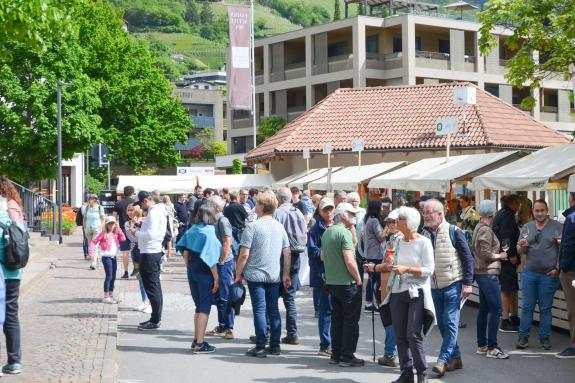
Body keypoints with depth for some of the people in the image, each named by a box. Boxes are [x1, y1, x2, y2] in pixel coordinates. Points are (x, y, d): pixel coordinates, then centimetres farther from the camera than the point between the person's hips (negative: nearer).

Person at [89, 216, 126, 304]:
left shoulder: (116, 234, 10)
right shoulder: (104, 234, -6)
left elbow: (123, 239, -6)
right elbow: (93, 242, -7)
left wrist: (118, 229, -5)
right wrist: (91, 252, -17)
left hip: (114, 257, 6)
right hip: (106, 257, -6)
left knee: (113, 277, 10)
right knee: (109, 276, -9)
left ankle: (111, 296, 19)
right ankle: (106, 297, -6)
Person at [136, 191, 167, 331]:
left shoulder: (153, 213, -17)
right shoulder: (158, 211, 15)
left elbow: (151, 234, -24)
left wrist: (137, 233, -10)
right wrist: (139, 232, 5)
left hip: (149, 254, -11)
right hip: (155, 252, 11)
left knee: (152, 288, -7)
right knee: (155, 287, 15)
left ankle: (155, 321, -5)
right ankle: (156, 318, 22)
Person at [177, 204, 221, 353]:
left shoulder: (192, 230, 5)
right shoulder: (209, 232, -14)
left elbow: (185, 253, 6)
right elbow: (211, 258, -16)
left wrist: (189, 269, 15)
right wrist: (216, 278, -11)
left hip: (192, 272, 6)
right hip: (205, 274, -6)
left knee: (199, 307, 17)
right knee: (205, 308, 1)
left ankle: (196, 340, 22)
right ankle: (200, 343, 2)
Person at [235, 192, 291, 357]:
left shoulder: (252, 227, -10)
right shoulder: (280, 227, 7)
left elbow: (244, 254, -12)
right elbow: (287, 253, 8)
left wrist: (238, 274, -3)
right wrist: (286, 274, 13)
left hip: (256, 275, -5)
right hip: (274, 276, 5)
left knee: (259, 310, -2)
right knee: (273, 309, 11)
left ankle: (260, 347, -1)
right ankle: (275, 345, 15)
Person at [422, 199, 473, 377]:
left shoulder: (453, 232, -9)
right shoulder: (425, 233, 6)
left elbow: (467, 258, -7)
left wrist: (467, 283, -12)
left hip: (452, 284, -6)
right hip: (434, 286, 6)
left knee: (450, 322, -7)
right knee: (442, 324, 10)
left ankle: (443, 360, -9)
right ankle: (455, 357, 20)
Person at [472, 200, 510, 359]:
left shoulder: (478, 227, 14)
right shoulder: (486, 230, -16)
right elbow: (486, 255, -21)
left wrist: (498, 254, 13)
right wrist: (500, 256, -6)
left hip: (481, 273, 10)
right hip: (488, 273, -10)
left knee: (484, 309, 14)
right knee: (496, 310, -9)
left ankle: (481, 345, 19)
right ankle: (492, 348, -9)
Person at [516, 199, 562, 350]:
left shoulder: (557, 227, -1)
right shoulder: (527, 227, 9)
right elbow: (520, 252, 10)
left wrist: (558, 268, -10)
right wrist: (521, 246, -13)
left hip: (549, 275, -2)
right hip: (529, 273, 2)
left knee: (546, 308, 5)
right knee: (527, 306, 4)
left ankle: (544, 338, 13)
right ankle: (523, 337, 10)